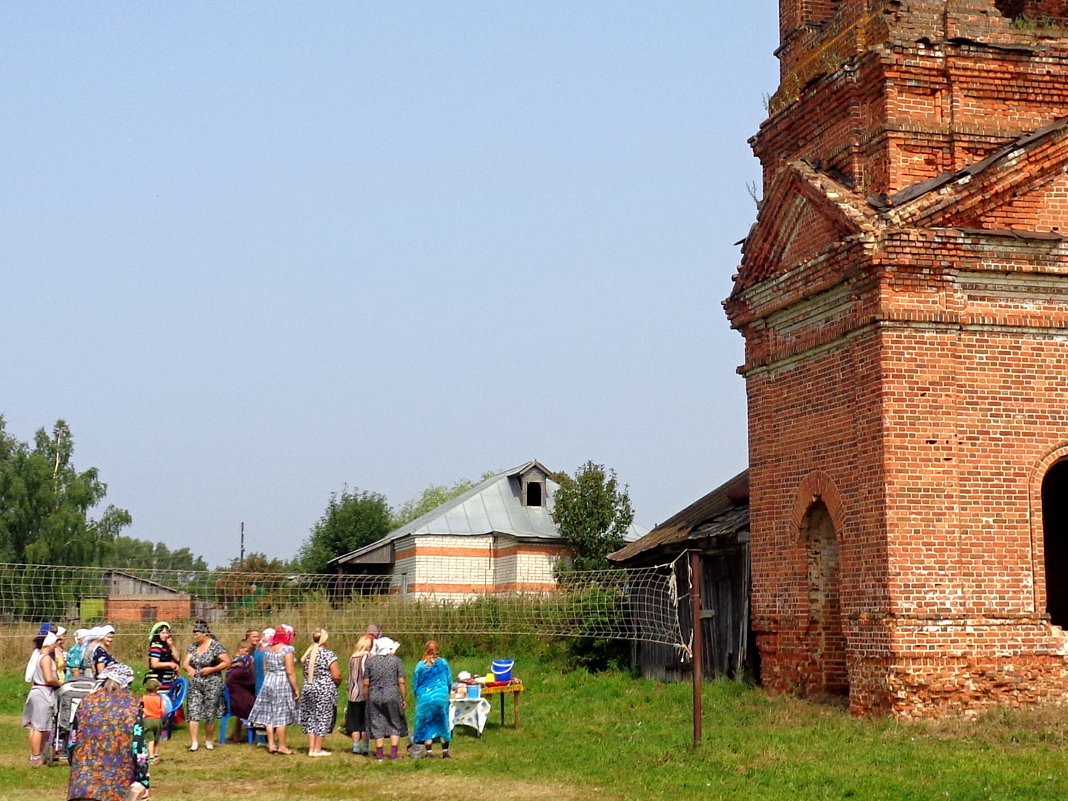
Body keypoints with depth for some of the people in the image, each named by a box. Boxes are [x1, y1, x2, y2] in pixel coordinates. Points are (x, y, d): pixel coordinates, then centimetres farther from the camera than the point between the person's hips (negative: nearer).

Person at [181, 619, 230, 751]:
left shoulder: (216, 646, -9)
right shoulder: (193, 646, 8)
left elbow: (227, 662, -9)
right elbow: (185, 662, 6)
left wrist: (211, 669, -18)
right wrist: (188, 668, -17)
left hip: (212, 684, -4)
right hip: (195, 685, 4)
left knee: (210, 714, 3)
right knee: (193, 712, -6)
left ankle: (208, 741, 18)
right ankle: (194, 742, -4)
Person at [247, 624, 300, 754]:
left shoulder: (268, 649, 8)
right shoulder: (287, 649, -13)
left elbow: (265, 669, 15)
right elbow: (290, 672, -16)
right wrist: (296, 689, -11)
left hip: (268, 683, 7)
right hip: (283, 684, -7)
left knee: (269, 714, 8)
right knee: (281, 715, -2)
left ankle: (271, 744, 11)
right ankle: (282, 746, 2)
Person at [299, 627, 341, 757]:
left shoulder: (307, 654, 5)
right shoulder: (328, 654, -13)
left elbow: (305, 672, 11)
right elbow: (336, 676, -15)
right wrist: (336, 683, 4)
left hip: (308, 688, 6)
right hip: (325, 690, -6)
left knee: (310, 718, 12)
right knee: (323, 718, 4)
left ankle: (311, 749, 12)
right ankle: (317, 750, 7)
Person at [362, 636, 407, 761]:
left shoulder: (370, 661, 4)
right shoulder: (396, 660, -2)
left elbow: (365, 683, 4)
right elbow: (401, 682, -4)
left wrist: (366, 698, 14)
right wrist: (404, 699, 3)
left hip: (374, 697, 2)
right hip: (392, 696, -2)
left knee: (377, 724, 9)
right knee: (395, 724, 8)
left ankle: (379, 753, 9)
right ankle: (393, 752, 3)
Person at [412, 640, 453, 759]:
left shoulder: (420, 665, -4)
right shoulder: (443, 663, -2)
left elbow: (414, 685, 4)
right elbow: (449, 682, 7)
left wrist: (418, 696, 22)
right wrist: (446, 693, 24)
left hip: (424, 698, -1)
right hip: (441, 697, 1)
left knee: (427, 725, 8)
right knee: (443, 724, 11)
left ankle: (429, 751, 2)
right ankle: (445, 752, 12)